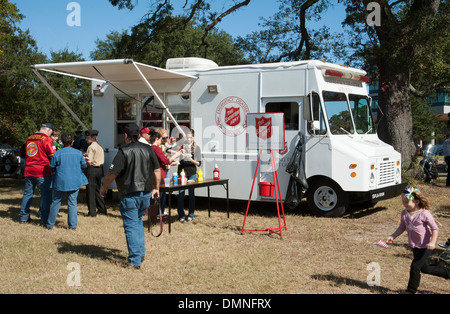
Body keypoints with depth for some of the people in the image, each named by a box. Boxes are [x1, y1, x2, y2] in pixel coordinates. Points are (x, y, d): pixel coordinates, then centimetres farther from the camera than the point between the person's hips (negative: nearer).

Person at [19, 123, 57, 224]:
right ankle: (45, 218, 1)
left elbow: (23, 154, 20)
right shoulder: (47, 139, -9)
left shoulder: (29, 139, 12)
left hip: (28, 171, 6)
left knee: (27, 193, 14)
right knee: (46, 194, 1)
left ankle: (23, 217, 19)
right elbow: (53, 156, -12)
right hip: (42, 171, -6)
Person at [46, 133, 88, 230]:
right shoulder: (78, 153, -3)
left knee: (55, 202, 12)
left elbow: (52, 167, 1)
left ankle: (50, 224, 20)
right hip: (75, 182, 1)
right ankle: (73, 225, 5)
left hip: (60, 182, -1)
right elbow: (84, 166, 6)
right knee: (72, 203, 7)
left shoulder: (57, 154, -8)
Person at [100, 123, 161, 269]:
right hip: (146, 194, 6)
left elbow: (112, 174, -14)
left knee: (131, 226, 0)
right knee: (138, 221, 23)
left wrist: (104, 187, 3)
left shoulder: (124, 152, -12)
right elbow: (157, 171, 10)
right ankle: (141, 253, 26)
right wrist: (156, 188, 22)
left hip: (130, 195, -6)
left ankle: (135, 260, -1)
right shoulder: (148, 149, 5)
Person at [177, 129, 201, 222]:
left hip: (192, 173, 0)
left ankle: (191, 215, 14)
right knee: (181, 194, -2)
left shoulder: (196, 148, 6)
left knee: (191, 194, 5)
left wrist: (191, 160, -14)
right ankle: (181, 215, 6)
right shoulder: (182, 147, 6)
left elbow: (199, 163, 3)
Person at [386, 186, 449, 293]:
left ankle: (411, 290, 6)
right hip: (415, 246, 7)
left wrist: (432, 242, -29)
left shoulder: (424, 214, -21)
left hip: (425, 246, -7)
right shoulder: (404, 213, -3)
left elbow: (435, 228, -17)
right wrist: (392, 236, -6)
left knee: (415, 267, -10)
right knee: (424, 268, 20)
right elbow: (402, 227, 7)